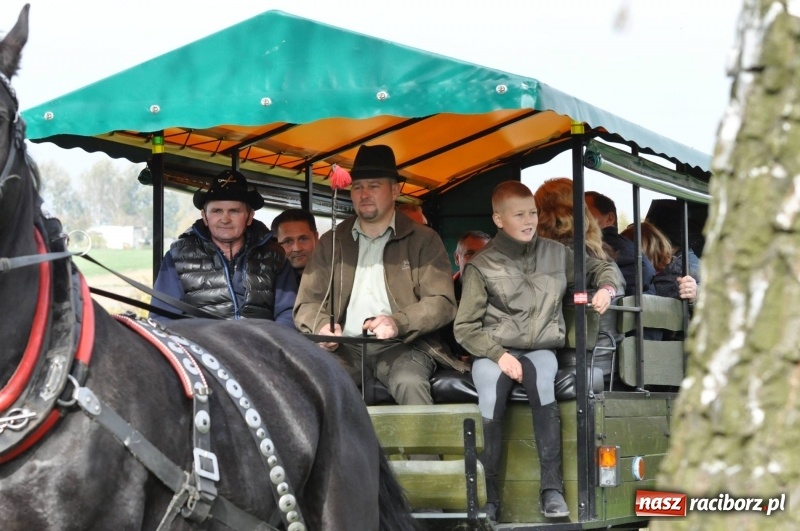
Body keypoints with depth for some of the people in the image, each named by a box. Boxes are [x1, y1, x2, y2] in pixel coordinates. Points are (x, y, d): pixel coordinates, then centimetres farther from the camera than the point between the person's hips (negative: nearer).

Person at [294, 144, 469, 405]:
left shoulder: (423, 240, 9)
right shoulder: (331, 242, 17)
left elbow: (442, 303, 0)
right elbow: (307, 303, 13)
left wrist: (399, 323, -20)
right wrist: (322, 327, -12)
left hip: (401, 345, -2)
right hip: (345, 347, 2)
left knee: (409, 383, -36)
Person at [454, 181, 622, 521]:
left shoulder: (556, 254, 10)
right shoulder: (481, 267, 2)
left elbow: (602, 268, 23)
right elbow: (465, 327, 0)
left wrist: (606, 288, 0)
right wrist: (499, 355, -14)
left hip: (541, 349, 1)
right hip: (493, 353, -1)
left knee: (541, 376, -35)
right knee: (491, 392, -35)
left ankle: (552, 488, -34)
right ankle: (488, 496, -28)